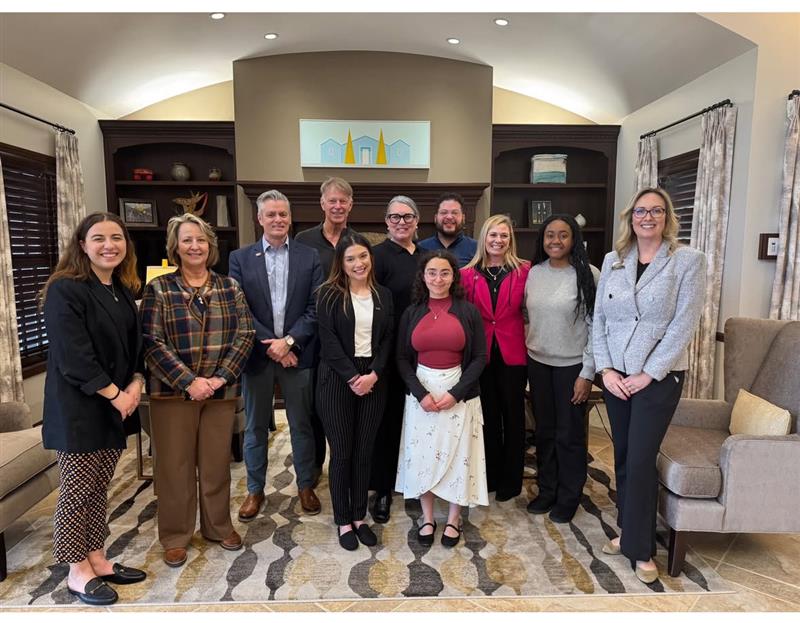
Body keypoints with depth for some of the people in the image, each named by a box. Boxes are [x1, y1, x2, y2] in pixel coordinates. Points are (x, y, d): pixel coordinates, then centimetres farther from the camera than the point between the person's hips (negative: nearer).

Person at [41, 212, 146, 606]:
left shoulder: (123, 291, 10)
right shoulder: (65, 290, -14)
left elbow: (135, 344, 13)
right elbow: (72, 356, -20)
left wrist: (135, 383, -3)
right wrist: (114, 394, -16)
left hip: (117, 406, 7)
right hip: (79, 408, -7)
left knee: (99, 486, 16)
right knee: (78, 489, 5)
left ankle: (97, 558, 29)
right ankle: (78, 572, 20)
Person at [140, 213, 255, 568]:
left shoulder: (230, 287, 5)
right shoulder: (158, 288, -2)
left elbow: (245, 335, -1)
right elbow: (152, 342, -8)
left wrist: (220, 378, -12)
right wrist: (189, 381, -17)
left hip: (222, 390, 2)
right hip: (173, 391, -2)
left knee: (217, 461, 12)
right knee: (175, 464, 7)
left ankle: (218, 526, 30)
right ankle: (175, 536, 25)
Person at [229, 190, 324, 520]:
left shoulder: (309, 257, 1)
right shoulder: (240, 258, 2)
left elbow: (316, 308, -4)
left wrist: (289, 341, -14)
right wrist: (269, 345, -12)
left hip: (297, 353, 0)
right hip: (257, 353, 1)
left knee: (302, 424, 11)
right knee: (256, 426, 13)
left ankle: (306, 485, 29)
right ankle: (255, 489, 29)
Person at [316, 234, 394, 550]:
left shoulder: (383, 295, 8)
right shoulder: (330, 293, -3)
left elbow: (387, 340, 5)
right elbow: (328, 339, -9)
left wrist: (373, 374, -9)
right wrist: (353, 377, -13)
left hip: (372, 380, 3)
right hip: (337, 379, -3)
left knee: (364, 452, 9)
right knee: (341, 452, 5)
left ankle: (360, 517, 24)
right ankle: (343, 521, 20)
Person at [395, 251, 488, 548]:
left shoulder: (468, 311, -3)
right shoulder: (412, 312, 2)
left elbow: (480, 357, -4)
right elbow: (402, 358, 1)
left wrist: (456, 393, -14)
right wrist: (420, 393, -12)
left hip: (459, 394, -1)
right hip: (421, 393, 2)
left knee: (458, 455, 7)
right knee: (422, 455, 7)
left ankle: (453, 520, 26)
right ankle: (427, 518, 26)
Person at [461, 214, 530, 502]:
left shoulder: (524, 270, -4)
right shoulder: (468, 274, 1)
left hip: (512, 353, -2)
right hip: (480, 354, 2)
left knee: (513, 415, 10)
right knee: (487, 416, 14)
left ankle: (511, 480, 25)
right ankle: (490, 475, 31)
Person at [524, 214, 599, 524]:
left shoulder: (588, 275, -11)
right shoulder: (533, 273, 3)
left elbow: (595, 326, -11)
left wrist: (587, 373, -12)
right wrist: (526, 349, 7)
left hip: (571, 365, -4)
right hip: (537, 362, 4)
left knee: (569, 434, 8)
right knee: (544, 430, 15)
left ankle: (569, 497, 27)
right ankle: (546, 490, 32)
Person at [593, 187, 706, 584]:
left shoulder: (688, 260, -5)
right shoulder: (612, 261, 6)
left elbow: (684, 324, -11)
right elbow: (598, 318, 5)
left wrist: (648, 374, -14)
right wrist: (605, 369, -5)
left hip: (659, 376, -4)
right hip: (615, 376, 4)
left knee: (641, 459, -2)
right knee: (622, 456, 12)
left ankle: (640, 548, 14)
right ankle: (627, 530, 30)